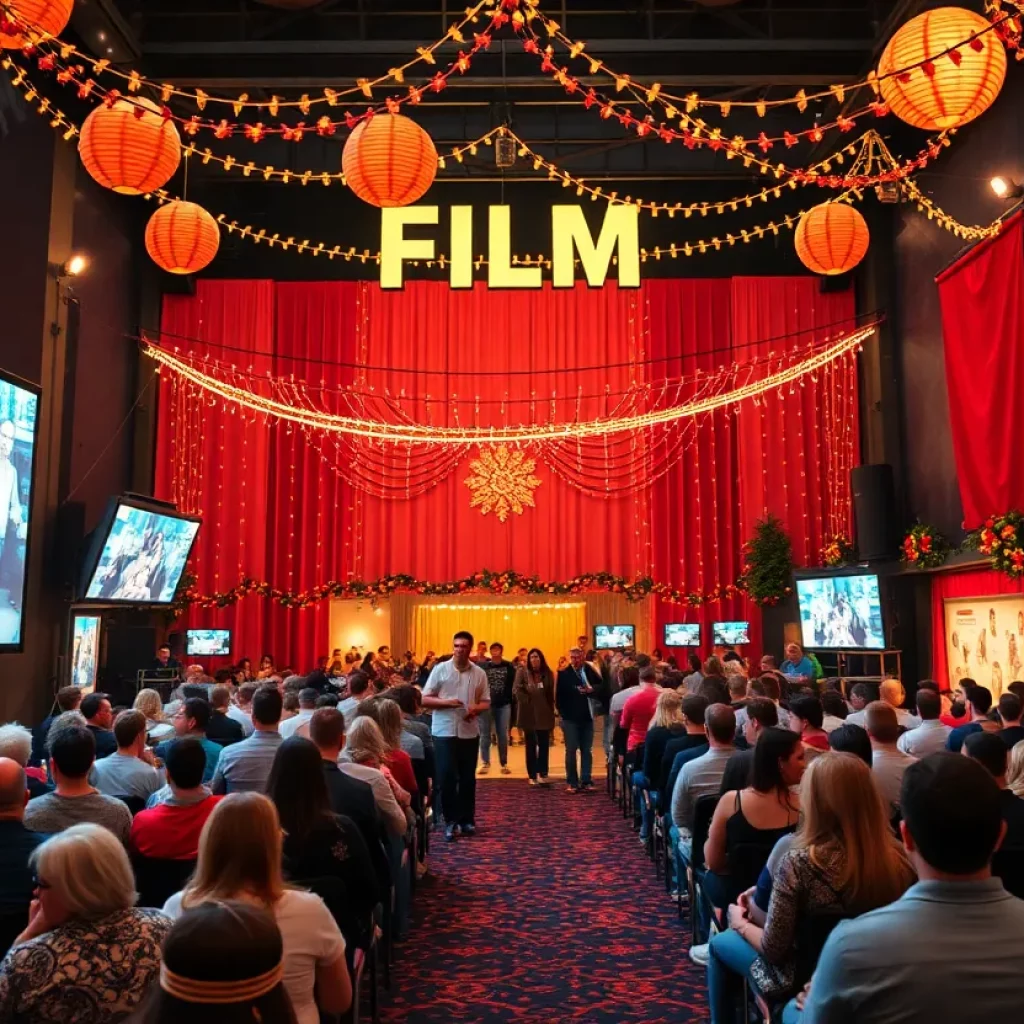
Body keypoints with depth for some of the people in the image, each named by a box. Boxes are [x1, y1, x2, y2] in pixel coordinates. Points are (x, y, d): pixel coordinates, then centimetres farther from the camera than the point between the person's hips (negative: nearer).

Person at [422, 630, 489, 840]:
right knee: (446, 777, -4)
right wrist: (445, 702, -18)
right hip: (444, 731, -2)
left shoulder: (479, 673, 4)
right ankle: (450, 821, 8)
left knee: (468, 777, 10)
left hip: (469, 732, 2)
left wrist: (475, 709, -14)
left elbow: (486, 702, 8)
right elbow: (425, 699, -2)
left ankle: (466, 819, 22)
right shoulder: (440, 669, -2)